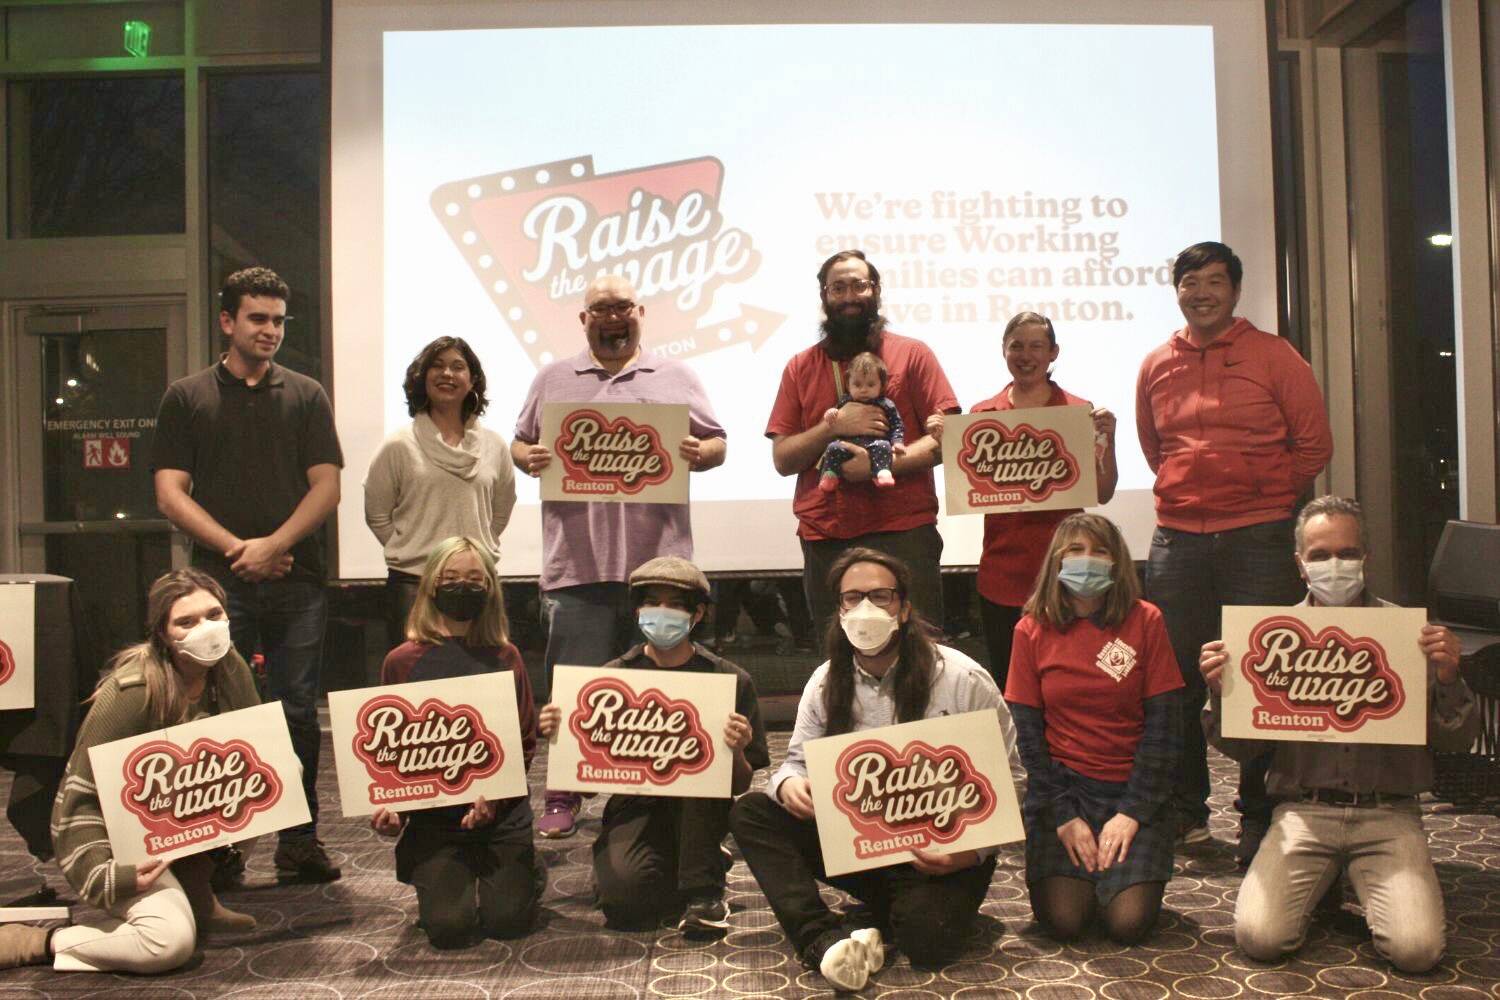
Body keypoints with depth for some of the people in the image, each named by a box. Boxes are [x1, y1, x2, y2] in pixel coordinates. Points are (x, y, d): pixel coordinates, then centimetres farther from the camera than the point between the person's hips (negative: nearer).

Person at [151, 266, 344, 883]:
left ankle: (299, 841, 11)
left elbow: (326, 486, 3)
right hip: (220, 582, 0)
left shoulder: (306, 396, 11)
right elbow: (170, 494, 2)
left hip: (296, 581, 1)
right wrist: (235, 548, -9)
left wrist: (274, 544, -10)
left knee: (297, 713, 3)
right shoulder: (187, 398, 10)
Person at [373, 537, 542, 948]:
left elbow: (525, 742, 0)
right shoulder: (403, 661, 0)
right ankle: (440, 881, 23)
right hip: (432, 815, 0)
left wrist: (492, 794, -17)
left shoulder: (505, 658, 2)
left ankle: (521, 874, 26)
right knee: (449, 926, -12)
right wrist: (389, 805, -12)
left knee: (509, 920, -9)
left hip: (502, 812, 0)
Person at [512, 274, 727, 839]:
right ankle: (563, 799, 14)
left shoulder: (675, 378, 12)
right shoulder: (552, 381, 15)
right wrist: (530, 459, -6)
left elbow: (717, 443, 11)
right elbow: (519, 444, 17)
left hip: (657, 559, 0)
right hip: (576, 561, 1)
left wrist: (700, 454, -11)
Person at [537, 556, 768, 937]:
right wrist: (560, 736, -14)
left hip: (699, 813, -1)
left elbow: (740, 787, -1)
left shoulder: (729, 680, -3)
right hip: (635, 806, 1)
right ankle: (710, 865, 5)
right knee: (623, 893, -29)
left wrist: (737, 752, -24)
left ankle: (703, 891, -16)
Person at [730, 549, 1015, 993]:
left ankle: (869, 920, -2)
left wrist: (974, 850, -23)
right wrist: (788, 785, -20)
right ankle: (823, 936, -29)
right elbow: (798, 762, 7)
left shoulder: (962, 679, -11)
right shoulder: (825, 682, 2)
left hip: (944, 849, -5)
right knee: (750, 812, -15)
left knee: (925, 938, -36)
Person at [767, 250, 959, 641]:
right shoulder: (800, 368, 12)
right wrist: (834, 426, -11)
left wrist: (879, 464, -16)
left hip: (904, 532, -2)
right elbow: (782, 459, 6)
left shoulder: (912, 354, 6)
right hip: (825, 538, 3)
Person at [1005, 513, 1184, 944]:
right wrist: (1062, 815, -10)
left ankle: (1119, 867, 17)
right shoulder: (1032, 630, -2)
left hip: (1134, 789, 0)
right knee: (1062, 920, -15)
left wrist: (1132, 812, -11)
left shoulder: (1145, 621, -4)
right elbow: (1027, 732, -2)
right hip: (1062, 784, 1)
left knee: (1128, 922, -15)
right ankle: (1076, 862, 17)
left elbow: (1164, 724, -5)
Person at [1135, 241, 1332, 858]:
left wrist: (1265, 498, 6)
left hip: (1258, 538, -3)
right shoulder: (1156, 367, 10)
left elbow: (1314, 443, 5)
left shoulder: (1274, 356, 2)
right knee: (1174, 679, 6)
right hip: (1177, 539, 3)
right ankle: (1185, 808, 21)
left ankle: (1260, 817, 12)